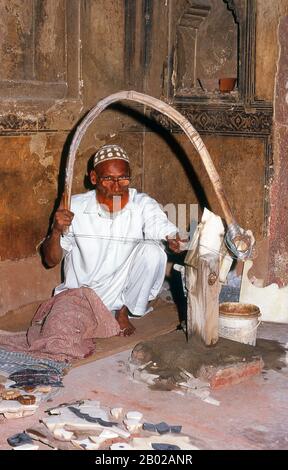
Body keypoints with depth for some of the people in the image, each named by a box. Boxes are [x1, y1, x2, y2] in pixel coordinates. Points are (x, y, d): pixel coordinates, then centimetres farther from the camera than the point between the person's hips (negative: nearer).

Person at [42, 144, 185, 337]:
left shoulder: (144, 205, -10)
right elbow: (51, 261, -4)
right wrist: (56, 232, -24)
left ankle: (125, 311, -3)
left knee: (152, 250, -24)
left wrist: (174, 240, -49)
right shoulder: (75, 207, -9)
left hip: (125, 291, 1)